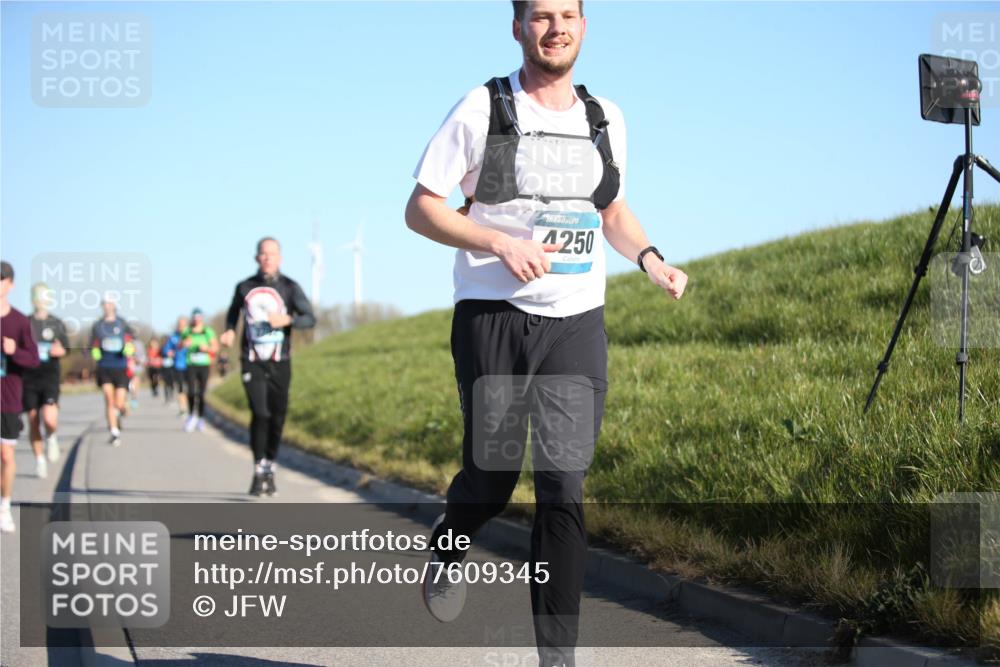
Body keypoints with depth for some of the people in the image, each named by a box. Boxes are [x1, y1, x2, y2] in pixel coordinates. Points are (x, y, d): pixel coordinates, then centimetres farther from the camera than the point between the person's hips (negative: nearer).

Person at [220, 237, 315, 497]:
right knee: (260, 414, -15)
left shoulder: (289, 287, 0)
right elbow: (233, 312, 23)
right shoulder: (244, 287, 5)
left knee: (277, 417, 4)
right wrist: (229, 331, 3)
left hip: (279, 364, 1)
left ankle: (270, 468, 23)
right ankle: (258, 472, -7)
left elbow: (310, 318, -6)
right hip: (252, 363, -1)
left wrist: (287, 320, -24)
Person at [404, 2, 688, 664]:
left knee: (565, 491, -4)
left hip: (578, 323, 3)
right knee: (491, 479, 2)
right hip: (494, 317, -2)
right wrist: (501, 244, -16)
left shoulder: (605, 119, 11)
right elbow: (420, 210, -1)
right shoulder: (483, 109, -2)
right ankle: (446, 546, 38)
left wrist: (650, 257, 5)